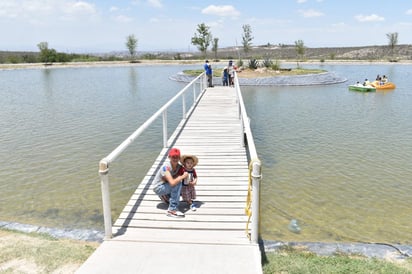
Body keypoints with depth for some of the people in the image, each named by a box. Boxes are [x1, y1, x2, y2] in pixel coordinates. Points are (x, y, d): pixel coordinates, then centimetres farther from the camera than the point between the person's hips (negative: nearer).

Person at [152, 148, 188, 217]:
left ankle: (165, 196, 18)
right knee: (178, 184, -28)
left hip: (166, 186, 8)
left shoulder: (179, 167, -8)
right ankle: (172, 210, -24)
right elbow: (172, 183, -40)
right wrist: (183, 176, -28)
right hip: (158, 188, -8)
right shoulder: (166, 166, -30)